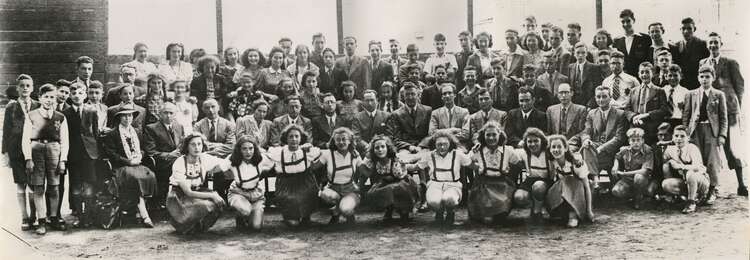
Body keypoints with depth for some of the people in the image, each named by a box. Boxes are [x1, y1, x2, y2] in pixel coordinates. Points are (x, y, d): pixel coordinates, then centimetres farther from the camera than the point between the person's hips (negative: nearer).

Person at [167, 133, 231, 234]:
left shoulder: (204, 159, -9)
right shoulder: (179, 164, -22)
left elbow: (227, 163, 4)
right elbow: (188, 192, -24)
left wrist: (213, 171, -9)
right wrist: (212, 195, -28)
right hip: (178, 197, -5)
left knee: (219, 203, -20)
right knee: (205, 206, -31)